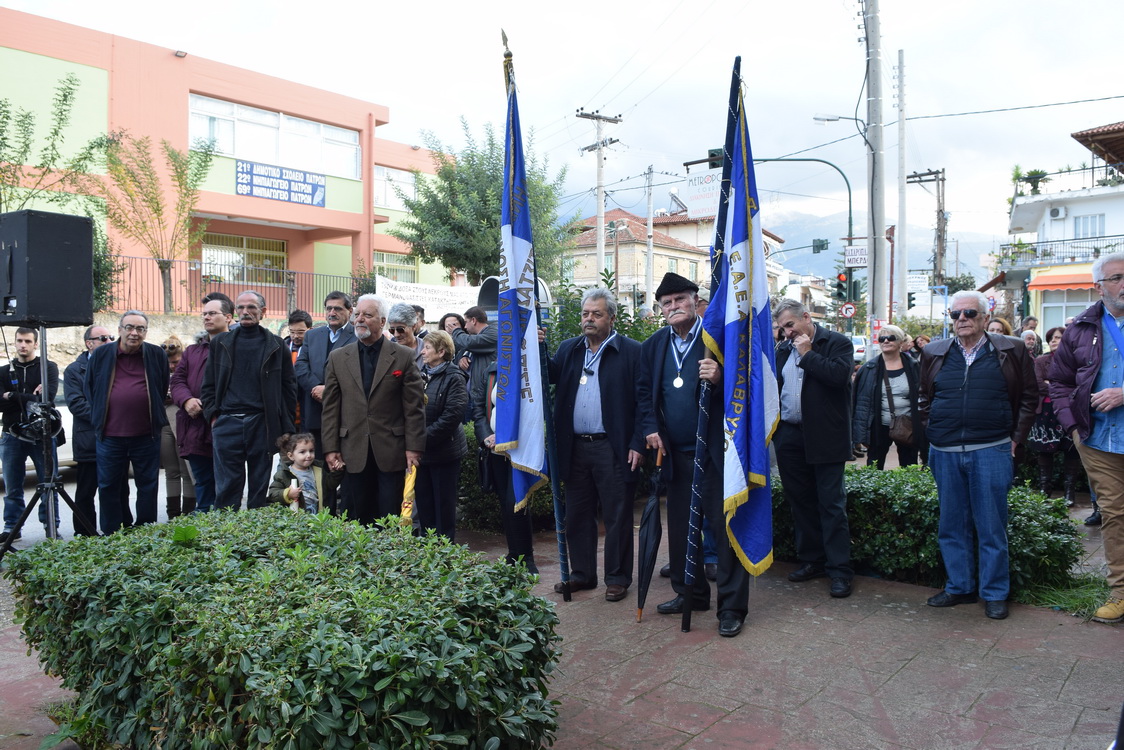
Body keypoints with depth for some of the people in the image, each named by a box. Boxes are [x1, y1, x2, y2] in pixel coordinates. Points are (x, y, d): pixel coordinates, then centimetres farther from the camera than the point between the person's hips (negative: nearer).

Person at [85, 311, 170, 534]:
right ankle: (110, 535, 17)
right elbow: (88, 389, 13)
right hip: (110, 434, 0)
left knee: (148, 485, 6)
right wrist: (99, 417, 9)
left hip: (146, 434, 0)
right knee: (108, 486, 6)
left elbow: (164, 389, 14)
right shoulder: (100, 355, 4)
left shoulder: (157, 355, 3)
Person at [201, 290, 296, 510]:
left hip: (262, 424, -1)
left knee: (260, 486, 6)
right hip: (227, 424, 1)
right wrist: (213, 415, 1)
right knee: (227, 486, 1)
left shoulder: (276, 345, 6)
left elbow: (288, 386, 6)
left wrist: (285, 427, 1)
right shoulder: (220, 343, 12)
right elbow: (209, 384, 13)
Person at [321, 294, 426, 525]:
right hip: (353, 452, 2)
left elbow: (414, 406, -2)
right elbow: (330, 407, 6)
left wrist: (413, 447, -7)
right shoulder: (338, 358, 8)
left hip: (391, 452, -2)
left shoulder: (404, 356, 0)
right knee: (355, 520, 8)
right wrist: (330, 448, 1)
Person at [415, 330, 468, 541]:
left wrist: (424, 438, -19)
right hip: (420, 452, 6)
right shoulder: (421, 375, 10)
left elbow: (452, 416, -18)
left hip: (443, 452, -6)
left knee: (444, 507, 4)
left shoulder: (454, 378, -10)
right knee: (423, 505, 13)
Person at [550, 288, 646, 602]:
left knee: (617, 517, 5)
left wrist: (637, 444, -12)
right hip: (575, 448, 5)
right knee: (577, 515, 14)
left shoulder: (631, 351, -4)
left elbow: (643, 402, -7)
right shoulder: (568, 349, 12)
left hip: (613, 449, -5)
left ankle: (617, 578, 18)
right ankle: (582, 574, 27)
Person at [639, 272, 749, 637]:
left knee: (725, 526, -1)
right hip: (675, 453, 6)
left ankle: (732, 607, 8)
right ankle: (689, 593, 30)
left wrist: (719, 379, -27)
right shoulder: (653, 345, 11)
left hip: (716, 451, -6)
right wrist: (650, 429, 3)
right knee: (680, 526, 14)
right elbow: (644, 392, 17)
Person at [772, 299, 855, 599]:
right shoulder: (784, 349, 14)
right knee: (800, 500, 12)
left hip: (824, 437, -6)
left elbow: (839, 375, -21)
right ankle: (812, 560, 25)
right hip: (790, 436, 6)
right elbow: (775, 386, 18)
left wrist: (807, 354, -13)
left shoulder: (837, 343, -4)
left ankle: (839, 571, 3)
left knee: (831, 503, -3)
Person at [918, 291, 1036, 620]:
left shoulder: (1012, 351, 2)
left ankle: (994, 593, 15)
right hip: (945, 453, 3)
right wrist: (931, 432, 8)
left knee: (991, 527, 3)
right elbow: (924, 399, 18)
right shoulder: (934, 354, 9)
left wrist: (1015, 438, 1)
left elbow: (1029, 397, 7)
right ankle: (959, 587, 21)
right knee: (951, 525, 9)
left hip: (991, 451, -3)